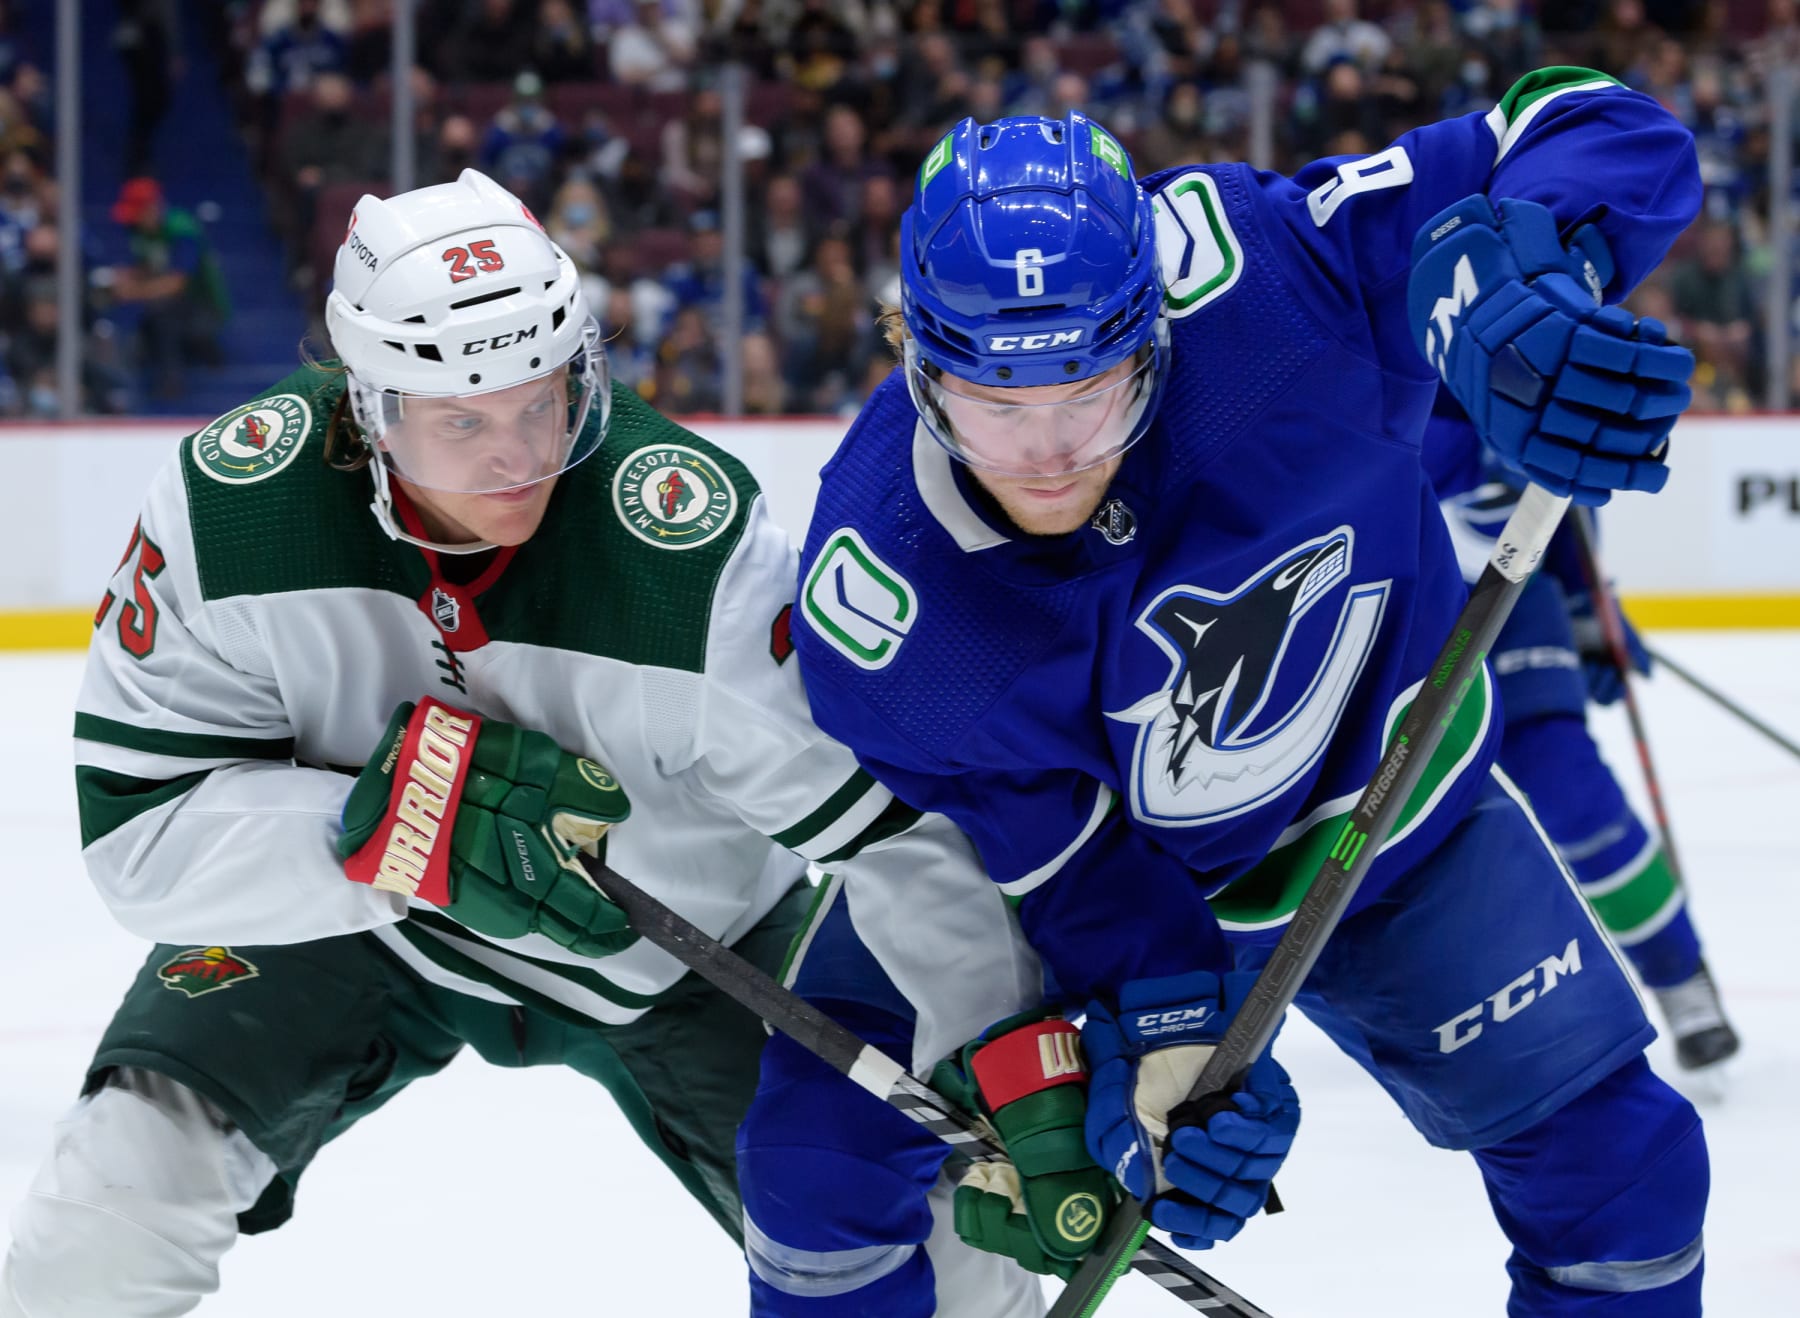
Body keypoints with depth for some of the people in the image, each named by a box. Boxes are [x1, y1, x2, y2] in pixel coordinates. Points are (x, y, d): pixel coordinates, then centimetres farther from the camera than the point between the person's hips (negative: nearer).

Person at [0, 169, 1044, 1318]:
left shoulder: (694, 542, -32)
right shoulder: (228, 507, -26)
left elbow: (892, 817, -29)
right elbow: (140, 831, -24)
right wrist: (412, 822, -37)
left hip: (678, 949, 0)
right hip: (348, 917, 1)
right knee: (116, 1195, -20)